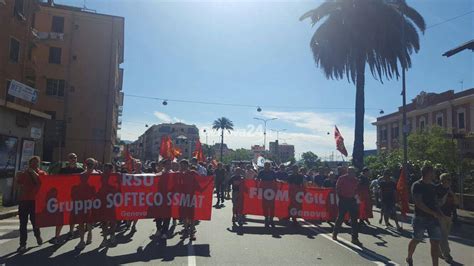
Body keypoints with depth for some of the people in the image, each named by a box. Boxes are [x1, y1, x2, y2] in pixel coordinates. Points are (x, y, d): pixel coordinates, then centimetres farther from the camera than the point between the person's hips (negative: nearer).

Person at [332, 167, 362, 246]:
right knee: (340, 218, 5)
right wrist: (340, 197, -6)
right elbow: (337, 189, -3)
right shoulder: (342, 178, -7)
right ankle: (335, 233, 25)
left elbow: (356, 189, 16)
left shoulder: (355, 180, 6)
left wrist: (354, 196, 1)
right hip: (343, 200, -4)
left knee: (354, 219, 0)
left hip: (352, 200, 4)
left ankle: (355, 238, 5)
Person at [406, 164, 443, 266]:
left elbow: (434, 201, 18)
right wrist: (434, 213, -22)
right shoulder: (417, 185, -12)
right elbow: (419, 203, -19)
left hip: (433, 219, 6)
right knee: (416, 240, 9)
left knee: (435, 242, 1)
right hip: (421, 218, -6)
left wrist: (439, 212, 2)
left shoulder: (432, 186, 10)